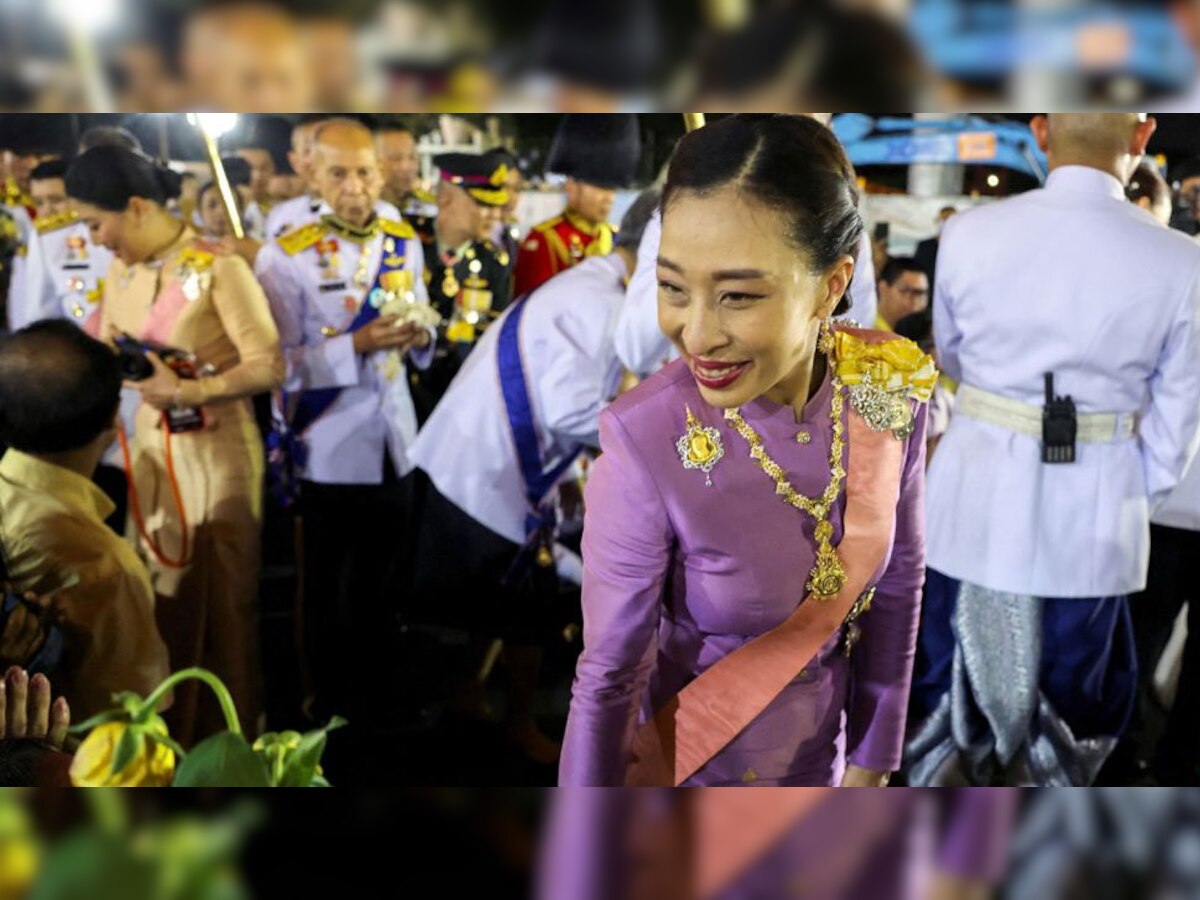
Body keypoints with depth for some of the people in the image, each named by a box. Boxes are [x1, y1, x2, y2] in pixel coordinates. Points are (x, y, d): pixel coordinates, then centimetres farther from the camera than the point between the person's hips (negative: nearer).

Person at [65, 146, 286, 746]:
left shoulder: (219, 269, -17)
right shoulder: (120, 272, 5)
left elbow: (270, 368, -20)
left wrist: (187, 388, -25)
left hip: (215, 453, -6)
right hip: (150, 447, 6)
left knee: (219, 597, 7)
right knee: (157, 592, 13)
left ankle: (225, 737, 25)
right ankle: (165, 728, 29)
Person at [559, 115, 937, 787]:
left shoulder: (892, 389, -19)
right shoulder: (647, 447, -31)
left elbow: (897, 578, -5)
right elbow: (608, 675, -22)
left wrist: (872, 759, 2)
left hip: (821, 751, 4)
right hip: (688, 762, -3)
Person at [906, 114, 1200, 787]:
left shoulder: (970, 234, -9)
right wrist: (1135, 503, 13)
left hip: (978, 503, 1)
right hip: (1095, 518, 0)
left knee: (948, 692, 19)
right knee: (1072, 708, 19)